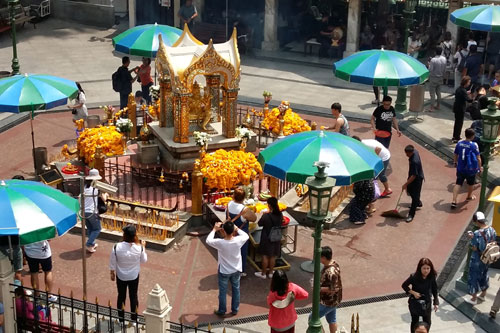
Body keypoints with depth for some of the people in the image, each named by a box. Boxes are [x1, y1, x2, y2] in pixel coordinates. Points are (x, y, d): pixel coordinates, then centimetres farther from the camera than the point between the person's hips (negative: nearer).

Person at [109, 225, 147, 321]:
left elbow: (112, 263, -11)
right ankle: (134, 318, 34)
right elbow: (144, 260, -4)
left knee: (121, 295, 20)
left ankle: (121, 318, 37)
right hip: (134, 276, 0)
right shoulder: (139, 247, -24)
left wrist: (112, 273, 7)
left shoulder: (116, 247, -24)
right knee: (133, 296, 19)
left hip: (120, 276, 0)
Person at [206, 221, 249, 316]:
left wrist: (214, 229, -2)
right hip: (236, 270, 2)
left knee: (223, 291, 17)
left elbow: (208, 240, -11)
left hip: (224, 271, -2)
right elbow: (246, 236, 0)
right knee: (236, 289, 21)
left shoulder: (220, 243, -30)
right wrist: (236, 229, 1)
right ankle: (235, 310, 35)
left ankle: (222, 311, 32)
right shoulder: (238, 240, -24)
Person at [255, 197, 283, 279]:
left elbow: (260, 224, -11)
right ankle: (270, 272, 31)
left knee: (265, 256, 11)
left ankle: (263, 273, 22)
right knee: (273, 256, 18)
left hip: (266, 238, -4)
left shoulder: (266, 216, -26)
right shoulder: (280, 215, -11)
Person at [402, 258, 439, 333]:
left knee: (427, 323, 12)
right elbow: (404, 285, -10)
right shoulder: (414, 276, -22)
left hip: (427, 303, 2)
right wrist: (413, 292, -20)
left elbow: (434, 290, -2)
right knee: (415, 322, 13)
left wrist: (436, 303, -4)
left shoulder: (432, 277, -15)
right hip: (415, 303, -2)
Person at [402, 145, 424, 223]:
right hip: (412, 176, 10)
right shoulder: (414, 151, -10)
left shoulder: (415, 161, -37)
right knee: (409, 190, 26)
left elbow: (414, 176, -34)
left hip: (417, 179, -10)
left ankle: (411, 215, 6)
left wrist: (406, 184, -30)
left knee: (415, 196, -1)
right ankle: (418, 203, 52)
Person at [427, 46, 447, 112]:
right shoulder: (444, 59, -4)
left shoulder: (433, 60, -22)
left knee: (432, 93, -1)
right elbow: (445, 69, 4)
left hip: (433, 78, -6)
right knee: (438, 92, 18)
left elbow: (430, 70, -19)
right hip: (441, 78, 6)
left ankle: (432, 107, -1)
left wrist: (429, 64, -2)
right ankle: (438, 105, 27)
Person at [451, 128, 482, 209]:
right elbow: (478, 158, -16)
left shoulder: (459, 143, -6)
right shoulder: (474, 145, -19)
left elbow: (455, 155, 7)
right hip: (471, 169, -3)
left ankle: (454, 201, -1)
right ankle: (469, 196, 44)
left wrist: (455, 162, 25)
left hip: (460, 168, 3)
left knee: (458, 183, 7)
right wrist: (480, 167, -2)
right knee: (470, 183, 22)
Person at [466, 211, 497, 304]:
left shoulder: (477, 234, -30)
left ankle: (474, 298, 26)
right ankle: (483, 294, 44)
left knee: (474, 277, 12)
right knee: (484, 275, 26)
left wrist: (471, 238, -12)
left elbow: (474, 248, -25)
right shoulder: (492, 230, -8)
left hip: (477, 260, -7)